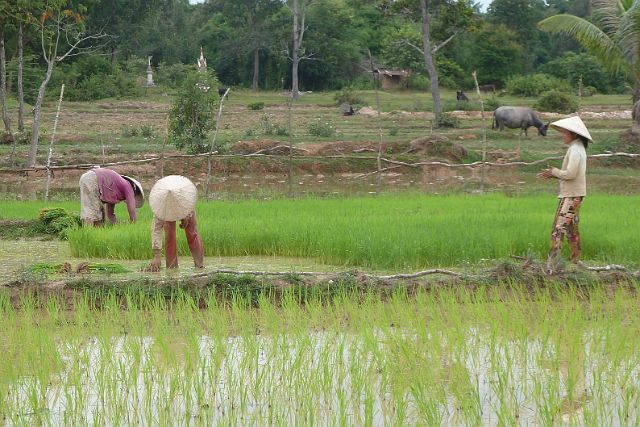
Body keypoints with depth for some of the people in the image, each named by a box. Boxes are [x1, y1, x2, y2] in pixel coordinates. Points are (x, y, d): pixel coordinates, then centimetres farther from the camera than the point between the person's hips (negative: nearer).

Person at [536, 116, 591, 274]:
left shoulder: (575, 150, -15)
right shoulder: (579, 148, 16)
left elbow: (570, 174, -22)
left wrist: (554, 171, -6)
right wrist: (552, 174, 6)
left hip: (571, 196, -10)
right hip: (573, 194, 10)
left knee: (559, 229, -14)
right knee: (571, 229, 17)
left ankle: (550, 266, -20)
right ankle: (575, 262, 24)